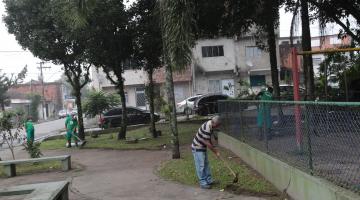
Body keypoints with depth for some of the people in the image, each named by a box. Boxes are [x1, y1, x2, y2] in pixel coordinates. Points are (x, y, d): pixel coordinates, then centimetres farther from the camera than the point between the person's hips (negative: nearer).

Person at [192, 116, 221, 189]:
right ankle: (203, 183, 2)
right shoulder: (207, 128, -30)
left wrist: (214, 148, 11)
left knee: (206, 164, 15)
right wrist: (216, 152, -16)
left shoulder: (210, 126, 1)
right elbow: (207, 143, -26)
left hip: (202, 147, 10)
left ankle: (209, 180, 24)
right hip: (197, 148, -10)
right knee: (201, 166, -5)